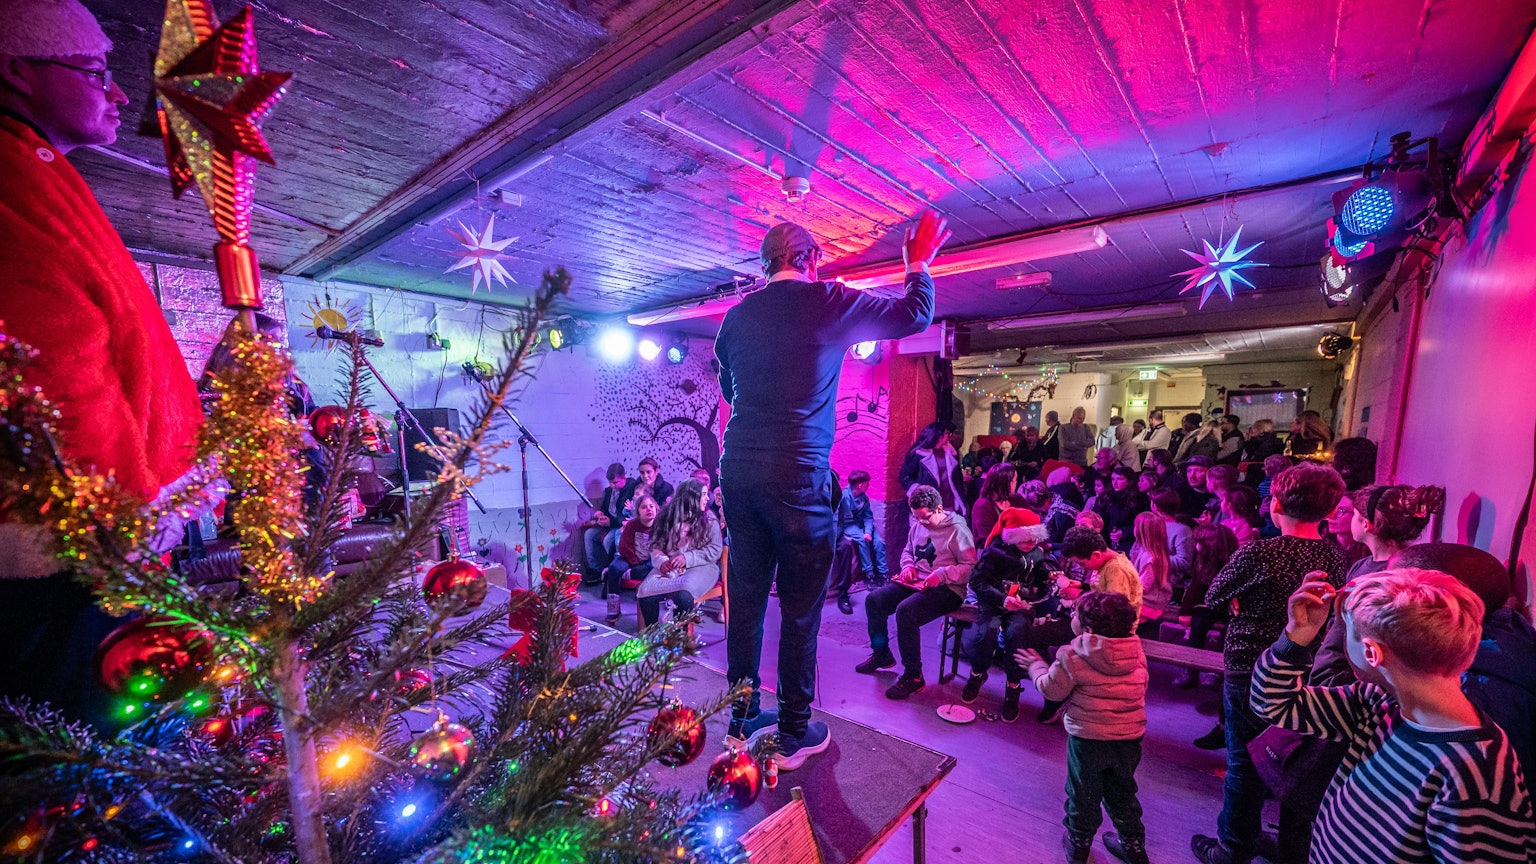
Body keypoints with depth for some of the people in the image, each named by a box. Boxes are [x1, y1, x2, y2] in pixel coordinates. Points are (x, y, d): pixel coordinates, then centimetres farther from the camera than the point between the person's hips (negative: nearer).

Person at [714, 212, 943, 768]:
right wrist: (918, 265, 27)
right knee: (800, 607, 7)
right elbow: (915, 315, 9)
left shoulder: (737, 316, 12)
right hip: (799, 475, -5)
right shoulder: (829, 301, -1)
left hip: (739, 470, 6)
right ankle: (794, 734, 21)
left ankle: (743, 718, 30)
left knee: (745, 598, 14)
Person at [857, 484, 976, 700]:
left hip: (947, 589, -8)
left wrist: (941, 574, -26)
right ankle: (881, 655, 14)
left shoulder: (957, 529, -12)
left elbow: (970, 566, -16)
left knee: (905, 611, -32)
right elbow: (907, 550, 23)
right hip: (916, 582, 8)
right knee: (873, 600, -8)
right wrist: (908, 565, 1)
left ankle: (913, 676, -15)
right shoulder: (918, 525, 9)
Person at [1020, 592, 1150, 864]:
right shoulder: (1136, 652, -8)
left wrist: (1036, 665, 6)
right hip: (1129, 739, 4)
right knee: (1122, 794, 26)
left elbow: (1051, 689, -12)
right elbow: (1141, 688, 7)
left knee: (1083, 795, 17)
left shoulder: (1073, 657, -23)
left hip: (1087, 739, -4)